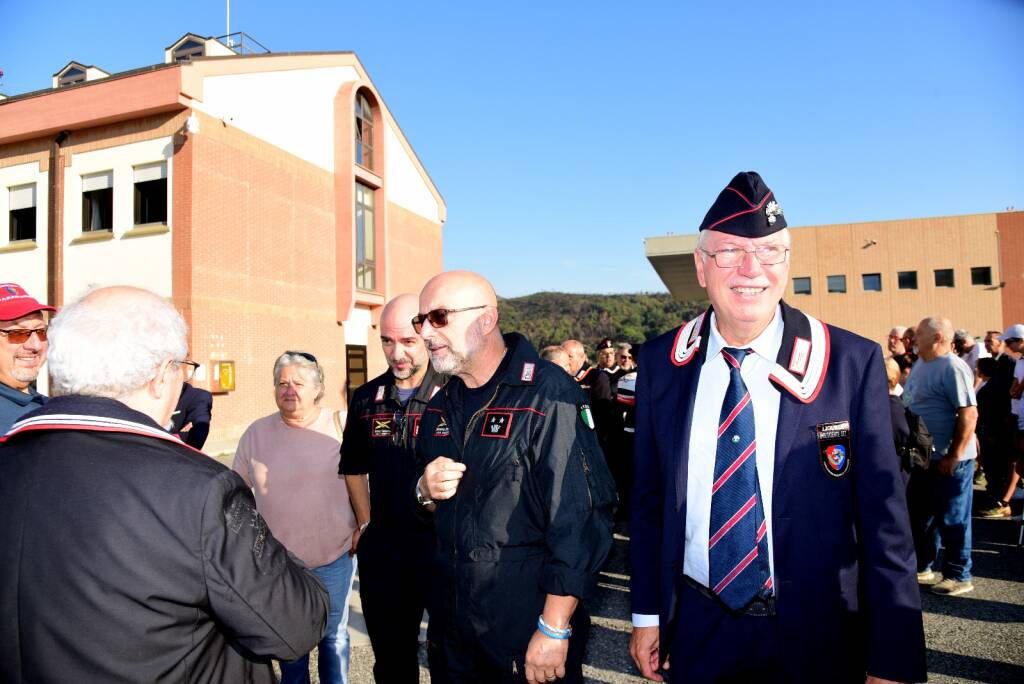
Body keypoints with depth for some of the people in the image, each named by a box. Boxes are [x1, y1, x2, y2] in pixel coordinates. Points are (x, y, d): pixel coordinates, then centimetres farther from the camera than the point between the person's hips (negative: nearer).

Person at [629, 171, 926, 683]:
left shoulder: (854, 363, -12)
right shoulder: (660, 363, -6)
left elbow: (883, 516, -8)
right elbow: (649, 498, 1)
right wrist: (647, 613, 4)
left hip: (816, 639, -1)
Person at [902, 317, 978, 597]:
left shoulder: (952, 368, -18)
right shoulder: (921, 363, 10)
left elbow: (969, 413, -24)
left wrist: (954, 456, -23)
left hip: (949, 459, -9)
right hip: (924, 457, 9)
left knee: (952, 519, 4)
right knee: (923, 515, 18)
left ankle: (959, 576, 18)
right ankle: (922, 567, 31)